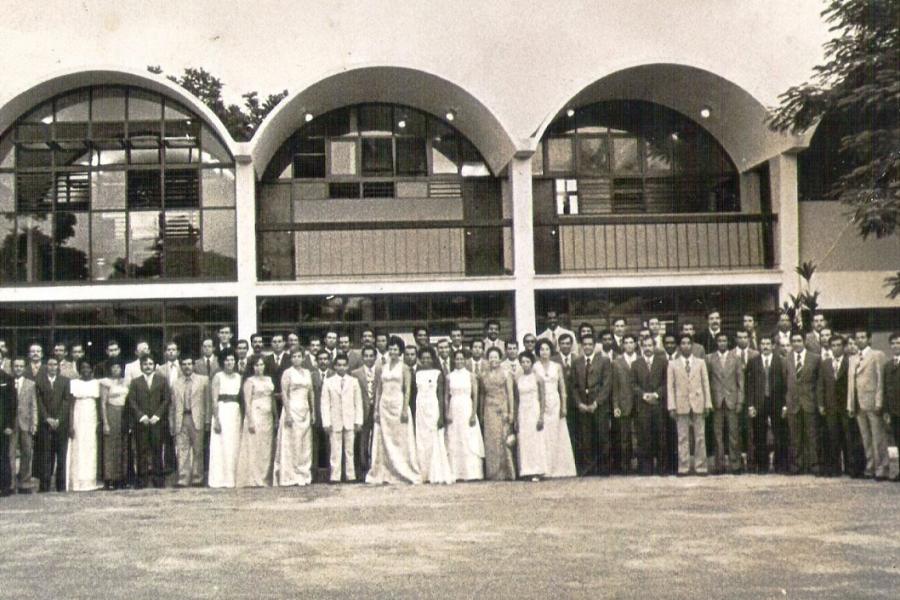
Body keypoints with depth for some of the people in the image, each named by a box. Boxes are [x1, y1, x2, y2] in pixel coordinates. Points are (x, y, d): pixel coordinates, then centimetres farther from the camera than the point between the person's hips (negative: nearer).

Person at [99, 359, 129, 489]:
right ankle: (109, 480, -3)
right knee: (110, 446, -5)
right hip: (111, 414, -5)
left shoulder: (124, 382, 13)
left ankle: (121, 479, 10)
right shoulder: (106, 382, -1)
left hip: (124, 415, 5)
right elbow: (103, 404, -5)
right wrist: (105, 423, -11)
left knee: (123, 447, 5)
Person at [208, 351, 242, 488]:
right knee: (221, 446, -3)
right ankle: (220, 479, 0)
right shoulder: (218, 377, -2)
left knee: (235, 447, 5)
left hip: (236, 413, 5)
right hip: (222, 411, -5)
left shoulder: (239, 377, 11)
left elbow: (242, 398, 11)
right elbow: (214, 400, -7)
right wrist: (216, 419, -15)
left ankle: (232, 478, 11)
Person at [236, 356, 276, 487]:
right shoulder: (250, 381, -4)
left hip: (268, 418, 6)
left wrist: (275, 418, 11)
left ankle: (265, 479, 9)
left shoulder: (269, 379, 14)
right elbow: (247, 403, -10)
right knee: (254, 448, -6)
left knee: (267, 450, 6)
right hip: (255, 416, -6)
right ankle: (253, 480, -5)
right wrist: (250, 421, -18)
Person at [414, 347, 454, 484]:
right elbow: (415, 393, 10)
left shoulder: (438, 374, 0)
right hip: (420, 410, 4)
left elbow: (440, 395, -4)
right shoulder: (418, 374, 11)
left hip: (433, 409, -4)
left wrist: (441, 416, -11)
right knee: (421, 442, 2)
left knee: (435, 441, -4)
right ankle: (425, 474, 5)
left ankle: (437, 474, -1)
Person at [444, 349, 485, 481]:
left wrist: (473, 414, -9)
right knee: (454, 443, 0)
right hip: (454, 410, 2)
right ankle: (456, 473, 3)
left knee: (469, 441, -3)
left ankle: (471, 472, 0)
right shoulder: (449, 377, 8)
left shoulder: (471, 376, 3)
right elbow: (446, 396, 8)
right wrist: (447, 413, -2)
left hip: (467, 409, -2)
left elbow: (475, 396, 0)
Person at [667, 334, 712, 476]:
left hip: (698, 403, 1)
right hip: (681, 405, -1)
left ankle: (700, 466, 7)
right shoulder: (673, 364, 7)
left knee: (700, 437, 2)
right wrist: (672, 406, -6)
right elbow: (670, 386, 2)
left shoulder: (700, 362, 11)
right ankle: (683, 467, 3)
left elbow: (705, 384, 8)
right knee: (682, 437, 0)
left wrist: (708, 403, 0)